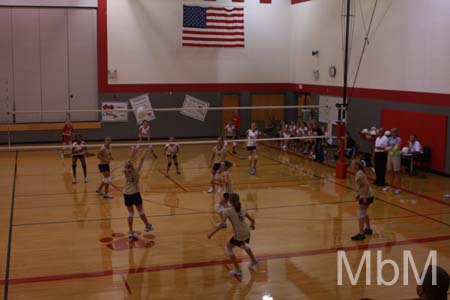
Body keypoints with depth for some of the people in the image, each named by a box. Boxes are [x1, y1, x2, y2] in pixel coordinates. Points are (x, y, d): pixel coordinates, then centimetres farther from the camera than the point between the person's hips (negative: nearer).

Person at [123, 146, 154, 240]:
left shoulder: (126, 171, -4)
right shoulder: (135, 171, -15)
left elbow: (131, 160, 8)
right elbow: (141, 160, -7)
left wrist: (134, 151, 17)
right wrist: (146, 152, 3)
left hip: (126, 194, 4)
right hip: (135, 194, -4)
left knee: (130, 213, 10)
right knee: (141, 211, 14)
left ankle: (130, 232, 10)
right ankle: (147, 226, 32)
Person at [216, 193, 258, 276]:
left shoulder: (228, 210, -9)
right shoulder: (242, 209, 8)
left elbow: (222, 224, -17)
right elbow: (252, 220, 15)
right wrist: (252, 225, 36)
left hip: (239, 235, -6)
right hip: (247, 232, 6)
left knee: (228, 248, 18)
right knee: (244, 245, 38)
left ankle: (237, 270, 14)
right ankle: (254, 262, 55)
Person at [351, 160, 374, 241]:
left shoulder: (359, 174, -17)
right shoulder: (359, 173, 12)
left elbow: (366, 184, -25)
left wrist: (364, 196, -27)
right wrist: (359, 194, 20)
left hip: (366, 196, -10)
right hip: (369, 195, 10)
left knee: (360, 213, -11)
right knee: (364, 212, 25)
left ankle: (361, 234, -15)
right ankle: (368, 229, 39)